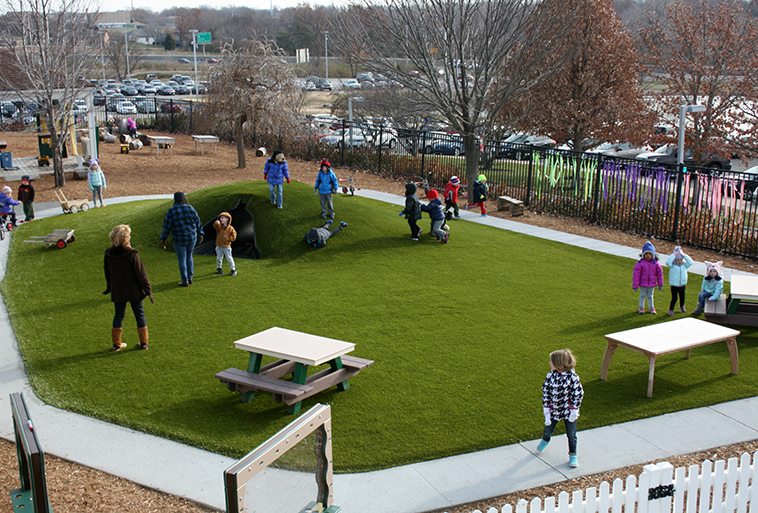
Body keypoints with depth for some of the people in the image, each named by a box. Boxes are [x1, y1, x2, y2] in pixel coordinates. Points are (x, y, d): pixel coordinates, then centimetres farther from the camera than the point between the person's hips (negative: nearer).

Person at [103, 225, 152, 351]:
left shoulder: (108, 254, -6)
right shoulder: (132, 254, -21)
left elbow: (107, 273, 7)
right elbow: (141, 273, -15)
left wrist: (109, 287, 22)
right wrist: (148, 289, -7)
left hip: (117, 292, 4)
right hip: (134, 291, -3)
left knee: (118, 315, 16)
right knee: (139, 314, 11)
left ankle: (117, 343, 20)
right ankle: (144, 342, 17)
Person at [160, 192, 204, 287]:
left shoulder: (171, 211, -13)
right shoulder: (191, 209, -4)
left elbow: (167, 226, -9)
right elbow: (198, 222, 5)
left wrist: (163, 239, 3)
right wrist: (200, 234, 19)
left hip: (180, 239, -4)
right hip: (192, 238, 4)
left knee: (182, 260, 8)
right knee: (189, 257, 21)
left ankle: (185, 281, 13)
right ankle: (190, 278, 26)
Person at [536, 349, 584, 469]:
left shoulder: (572, 377, -22)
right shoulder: (550, 376, -14)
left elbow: (578, 394, -14)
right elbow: (545, 392, -6)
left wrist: (574, 411, -13)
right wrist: (546, 410, -6)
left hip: (568, 411, -3)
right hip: (554, 410, 3)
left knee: (571, 435, 11)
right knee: (548, 431, 20)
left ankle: (573, 455, 31)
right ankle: (545, 440, 54)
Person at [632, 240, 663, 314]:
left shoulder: (656, 263, -9)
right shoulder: (640, 264, -18)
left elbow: (659, 274, 1)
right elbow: (636, 275, -15)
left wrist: (660, 285, 4)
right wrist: (635, 286, -13)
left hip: (652, 284, 2)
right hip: (643, 284, -2)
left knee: (650, 296, 15)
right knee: (642, 295, 13)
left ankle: (652, 308, 30)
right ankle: (641, 308, 30)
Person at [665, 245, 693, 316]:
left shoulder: (684, 265, -2)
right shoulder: (672, 265, -11)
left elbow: (690, 262, -16)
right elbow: (668, 262, -30)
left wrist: (683, 255, -19)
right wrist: (674, 254, -26)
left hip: (682, 285, 4)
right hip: (674, 285, -4)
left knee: (682, 297, 20)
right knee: (674, 298, -6)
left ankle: (682, 307, 48)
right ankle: (671, 310, 12)